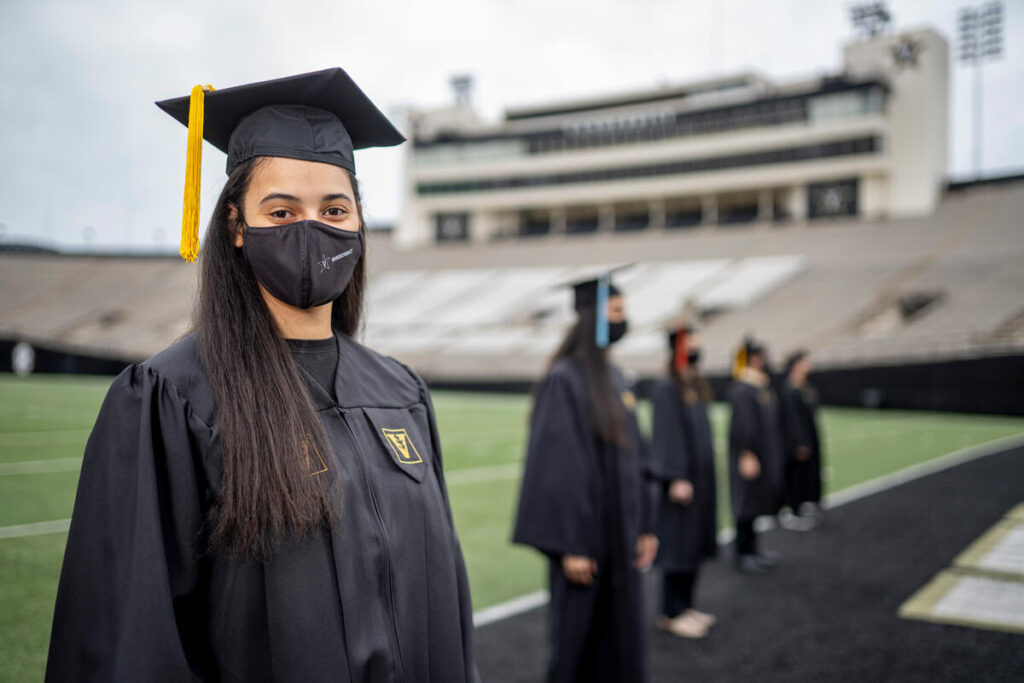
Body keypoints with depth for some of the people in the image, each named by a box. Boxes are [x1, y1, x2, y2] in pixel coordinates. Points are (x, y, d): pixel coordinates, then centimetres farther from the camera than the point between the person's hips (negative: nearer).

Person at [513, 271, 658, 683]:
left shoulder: (615, 378, 10)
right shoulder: (564, 380, -15)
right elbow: (556, 466, -18)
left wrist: (645, 524, 12)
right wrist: (570, 545, -19)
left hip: (620, 532, 8)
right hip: (585, 535, -8)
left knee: (620, 635, 14)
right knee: (579, 639, 5)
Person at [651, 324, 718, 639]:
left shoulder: (697, 386, 12)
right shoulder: (666, 389, -15)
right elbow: (667, 434, -19)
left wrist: (706, 471, 17)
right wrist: (677, 477, -22)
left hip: (701, 474, 9)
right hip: (681, 478, -9)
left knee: (695, 543, 14)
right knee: (677, 544, -2)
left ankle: (685, 605, 25)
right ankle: (670, 613, 9)